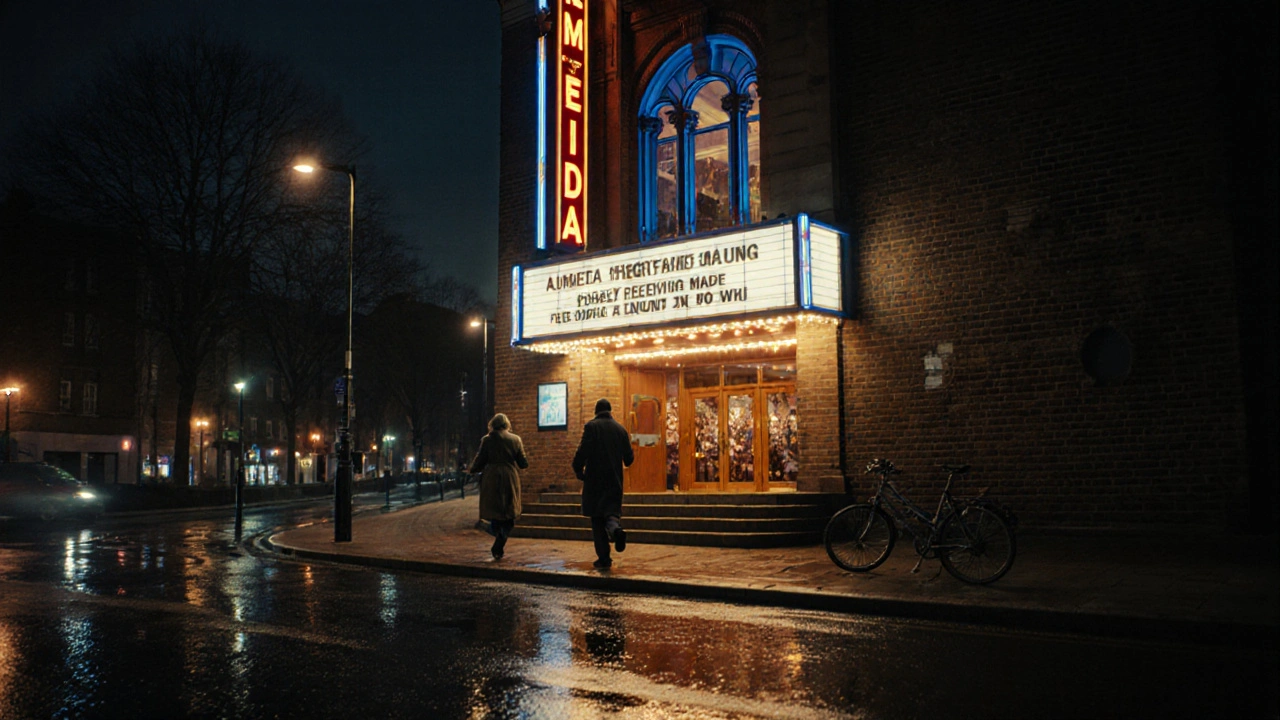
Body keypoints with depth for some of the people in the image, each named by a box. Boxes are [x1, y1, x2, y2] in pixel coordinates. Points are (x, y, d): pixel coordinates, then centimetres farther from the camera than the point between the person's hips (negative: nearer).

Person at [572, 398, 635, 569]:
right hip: (615, 480, 3)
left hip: (595, 479, -3)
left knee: (597, 518, 4)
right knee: (612, 510, 10)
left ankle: (604, 558, 2)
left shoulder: (591, 426, -6)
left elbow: (582, 451, -15)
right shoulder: (620, 428, 7)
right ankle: (616, 528, -27)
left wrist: (578, 471, 1)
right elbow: (629, 458, 9)